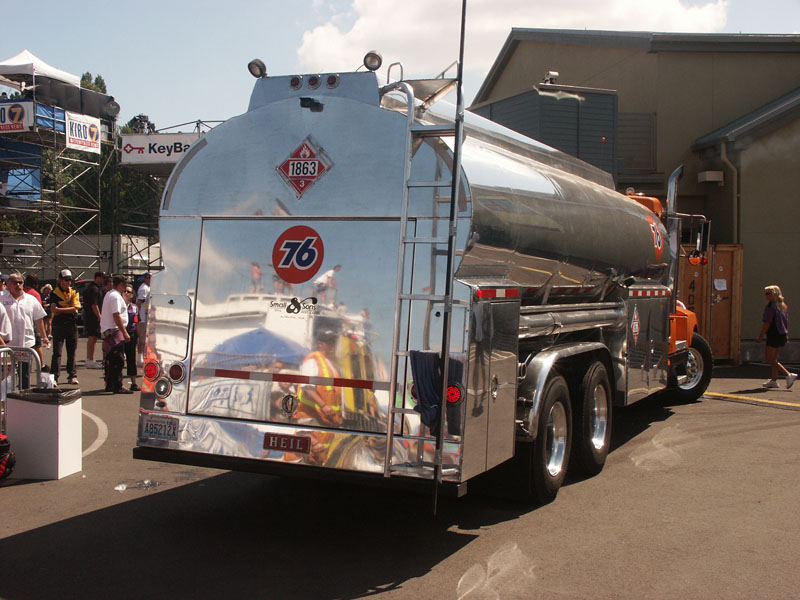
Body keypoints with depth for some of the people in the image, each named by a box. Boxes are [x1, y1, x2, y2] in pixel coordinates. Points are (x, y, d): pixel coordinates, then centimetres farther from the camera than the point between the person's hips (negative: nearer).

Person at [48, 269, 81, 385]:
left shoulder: (74, 293, 10)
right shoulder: (54, 293, 2)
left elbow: (75, 309, -4)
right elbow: (54, 310, -10)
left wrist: (60, 309, -8)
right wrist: (69, 308, -10)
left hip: (72, 325, 2)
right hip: (58, 326, -2)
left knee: (71, 352, 7)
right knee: (57, 352, -5)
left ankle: (72, 376, 14)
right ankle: (54, 376, -5)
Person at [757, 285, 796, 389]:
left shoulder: (771, 307, -15)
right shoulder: (783, 306, 10)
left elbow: (767, 324, -17)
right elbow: (786, 322, 16)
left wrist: (760, 337, -12)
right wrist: (786, 335, 23)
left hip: (773, 335, -9)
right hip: (782, 335, 9)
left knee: (769, 359, -5)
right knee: (774, 359, 18)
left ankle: (789, 375, -16)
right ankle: (774, 380, 21)